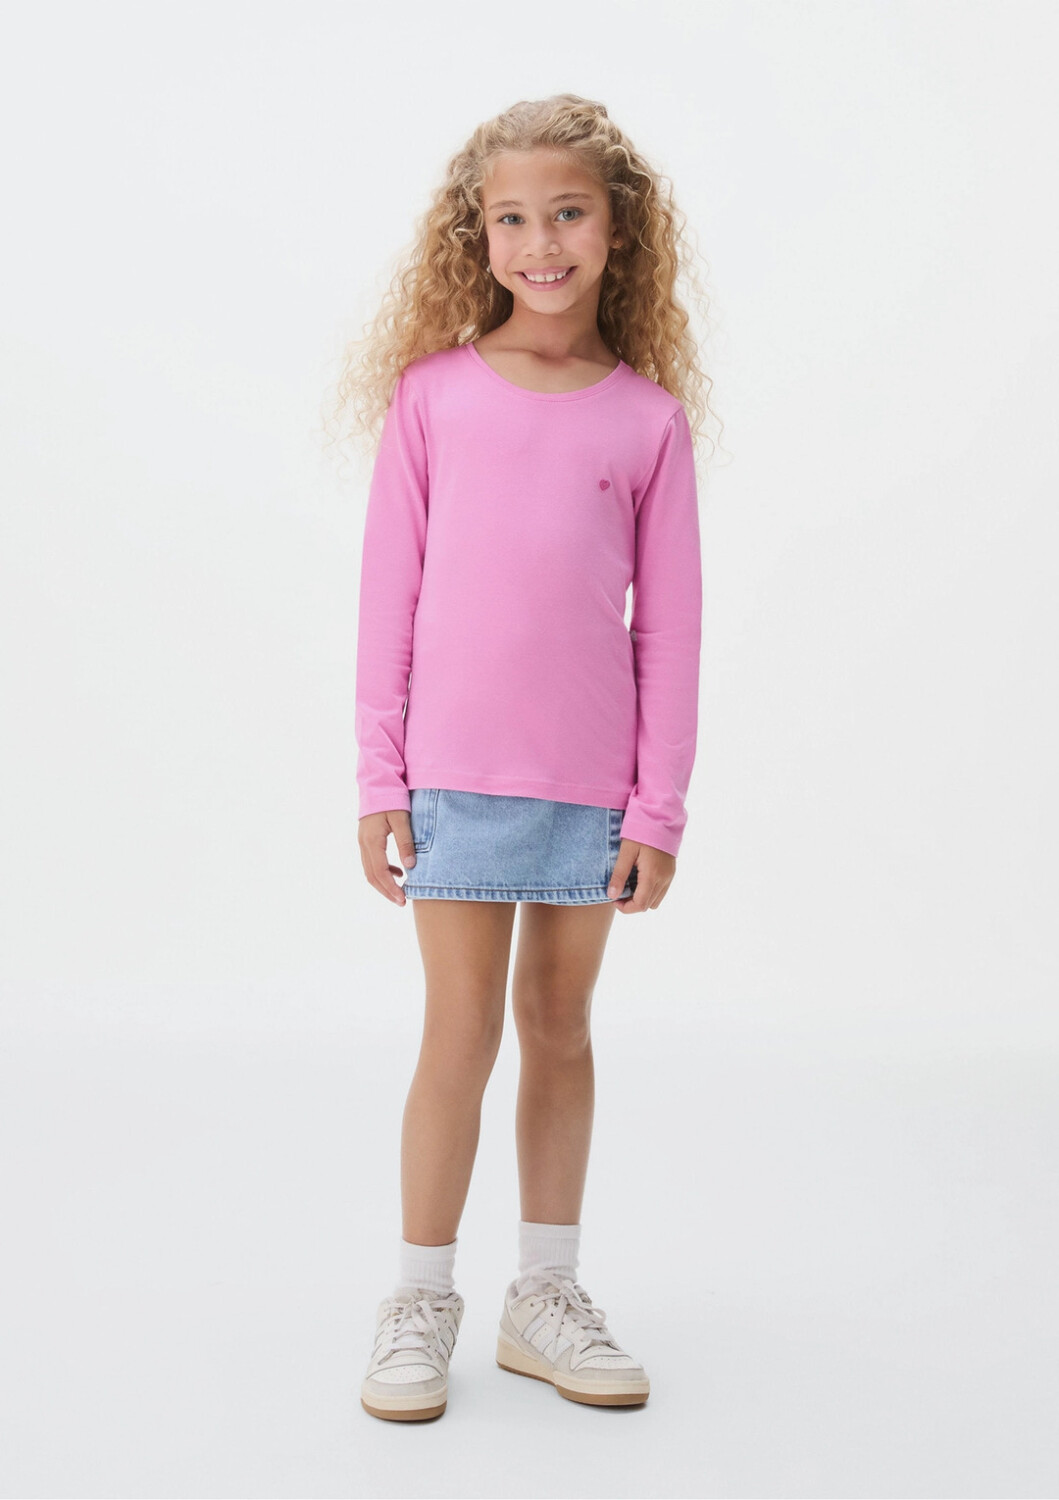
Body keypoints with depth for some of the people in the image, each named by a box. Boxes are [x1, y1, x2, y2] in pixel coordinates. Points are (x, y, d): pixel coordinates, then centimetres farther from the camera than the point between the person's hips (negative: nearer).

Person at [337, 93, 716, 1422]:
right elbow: (388, 593, 1)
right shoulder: (432, 391, -1)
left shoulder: (650, 416, 1)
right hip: (457, 771, -1)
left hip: (595, 780, 2)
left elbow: (670, 622, 2)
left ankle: (545, 1295, 26)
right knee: (462, 1031, 2)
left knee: (560, 1025, 12)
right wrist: (379, 781, -1)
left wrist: (659, 805, 0)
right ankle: (419, 1305, 18)